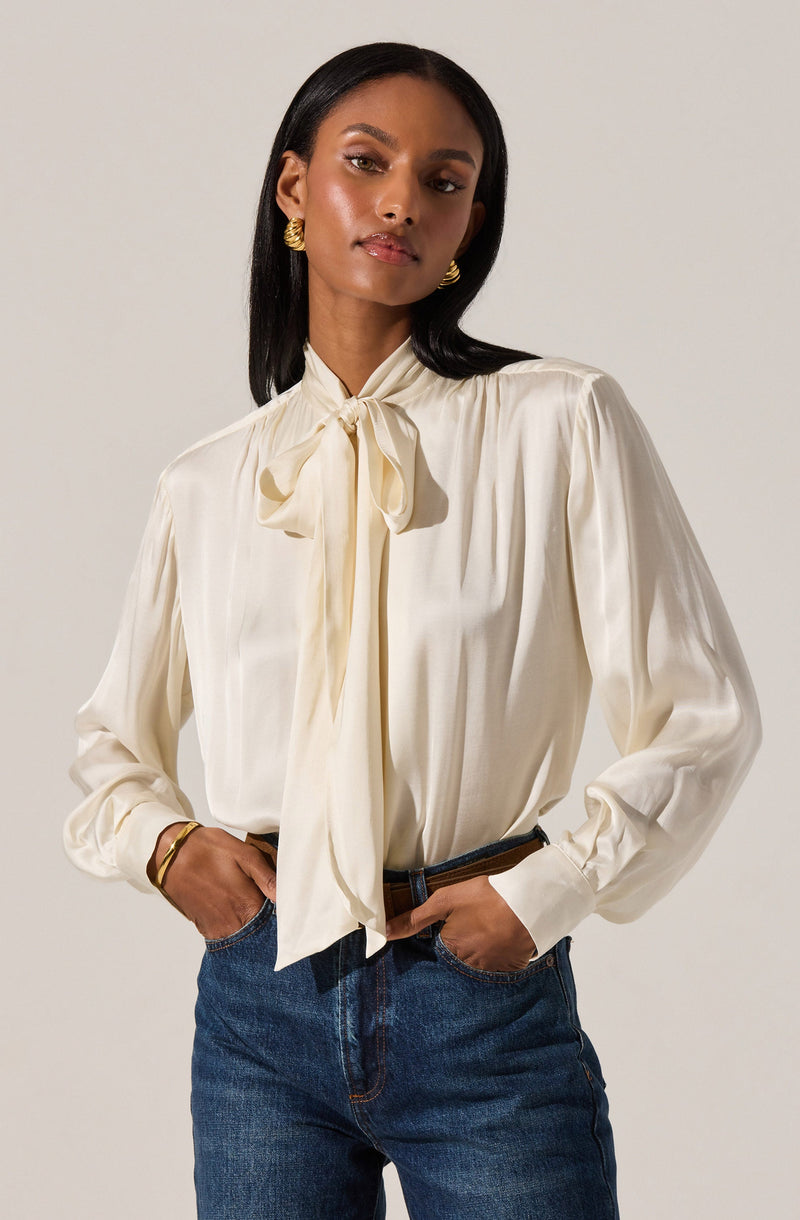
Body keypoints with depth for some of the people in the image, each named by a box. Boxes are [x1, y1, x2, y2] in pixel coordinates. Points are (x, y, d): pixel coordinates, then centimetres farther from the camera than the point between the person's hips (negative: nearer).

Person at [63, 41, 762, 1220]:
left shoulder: (562, 422, -3)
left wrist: (551, 890, -10)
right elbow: (113, 737, 19)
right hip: (261, 1000, 3)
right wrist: (162, 842, 0)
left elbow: (706, 718, -2)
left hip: (486, 1001, -2)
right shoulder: (206, 483, 6)